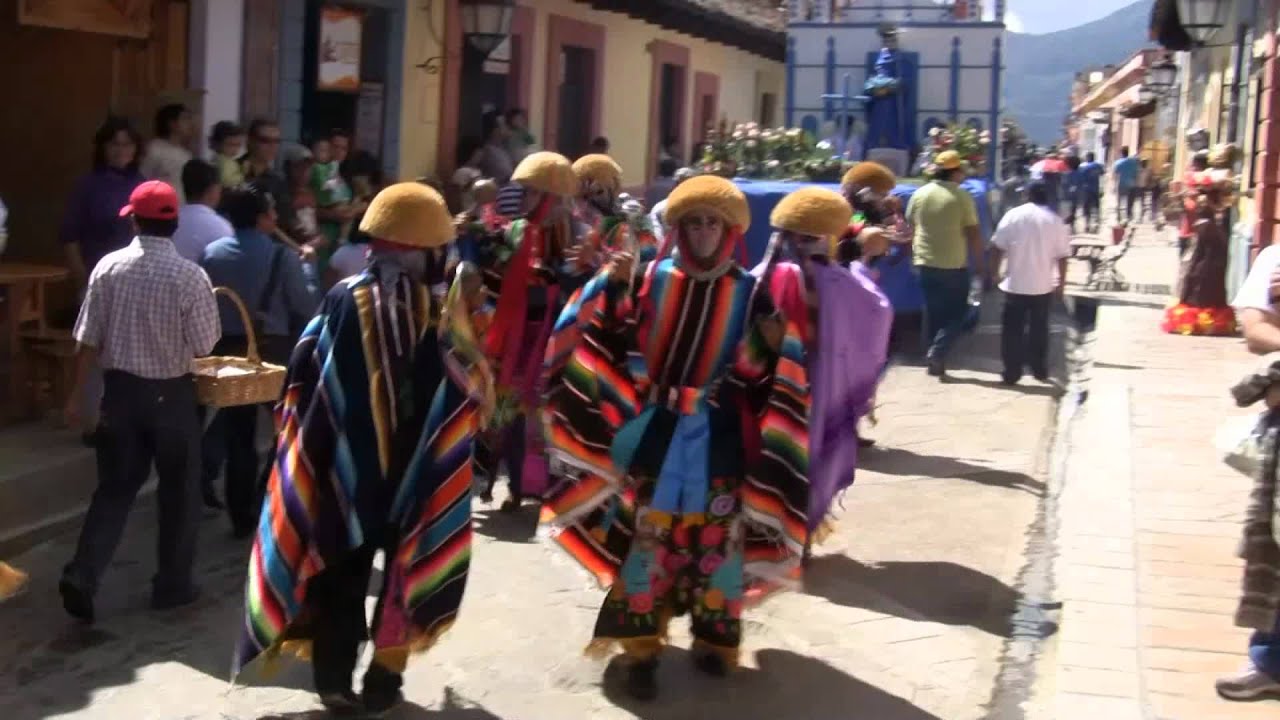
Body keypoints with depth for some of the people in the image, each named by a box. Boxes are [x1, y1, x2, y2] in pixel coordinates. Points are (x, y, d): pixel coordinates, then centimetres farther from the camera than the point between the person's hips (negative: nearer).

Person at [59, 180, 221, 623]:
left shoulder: (108, 267, -5)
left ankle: (82, 575, 1)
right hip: (171, 392, -3)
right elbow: (204, 347, -10)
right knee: (178, 490, 13)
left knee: (115, 486, 13)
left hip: (120, 388, 3)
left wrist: (76, 392, 8)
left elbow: (88, 339, -2)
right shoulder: (191, 276, -14)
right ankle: (173, 584, 20)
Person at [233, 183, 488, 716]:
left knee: (339, 573, 13)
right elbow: (473, 390, -6)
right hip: (416, 471, 0)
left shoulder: (343, 299, -7)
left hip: (344, 466, 1)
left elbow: (300, 374, -3)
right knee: (405, 569, 16)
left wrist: (299, 433, 11)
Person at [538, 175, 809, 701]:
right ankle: (641, 645, 12)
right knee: (646, 533, 2)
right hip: (655, 429, 0)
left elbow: (756, 374, -1)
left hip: (716, 434, 0)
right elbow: (617, 344, -1)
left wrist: (771, 344, -20)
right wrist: (615, 290, -12)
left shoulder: (749, 292, 0)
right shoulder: (652, 278, 0)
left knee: (715, 535, 7)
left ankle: (714, 637, 24)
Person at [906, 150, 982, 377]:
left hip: (926, 263, 4)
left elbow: (910, 228, 9)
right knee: (956, 313, 8)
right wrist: (979, 261, -1)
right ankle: (938, 352, -9)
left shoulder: (920, 194, 2)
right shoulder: (962, 197, -10)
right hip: (954, 265, -4)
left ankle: (935, 361, 16)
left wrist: (914, 256, 19)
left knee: (933, 312, 14)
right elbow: (973, 233, -11)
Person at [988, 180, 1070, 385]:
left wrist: (993, 272, 6)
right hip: (1042, 286, 2)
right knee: (1039, 330, 14)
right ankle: (1040, 370, 21)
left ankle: (1011, 373, 4)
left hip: (1015, 284, -2)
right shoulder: (1055, 220, -1)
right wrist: (1061, 281, 10)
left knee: (1012, 330, 5)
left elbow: (997, 247, -4)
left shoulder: (1013, 215, -3)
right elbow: (1062, 256, 0)